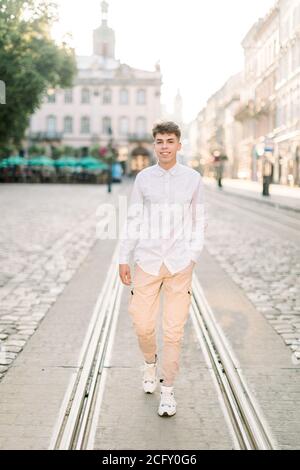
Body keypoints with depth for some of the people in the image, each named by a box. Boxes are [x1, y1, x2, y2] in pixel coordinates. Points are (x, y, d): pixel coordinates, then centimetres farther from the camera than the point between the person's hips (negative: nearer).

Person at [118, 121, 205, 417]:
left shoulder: (193, 179, 1)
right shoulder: (143, 178, 2)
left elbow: (198, 222, 7)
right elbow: (133, 220, 6)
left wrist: (192, 258, 0)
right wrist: (123, 259, 3)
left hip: (179, 264, -1)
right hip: (147, 262, 1)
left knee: (173, 329, 1)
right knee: (143, 324, 3)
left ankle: (167, 390, 15)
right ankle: (150, 362, 36)